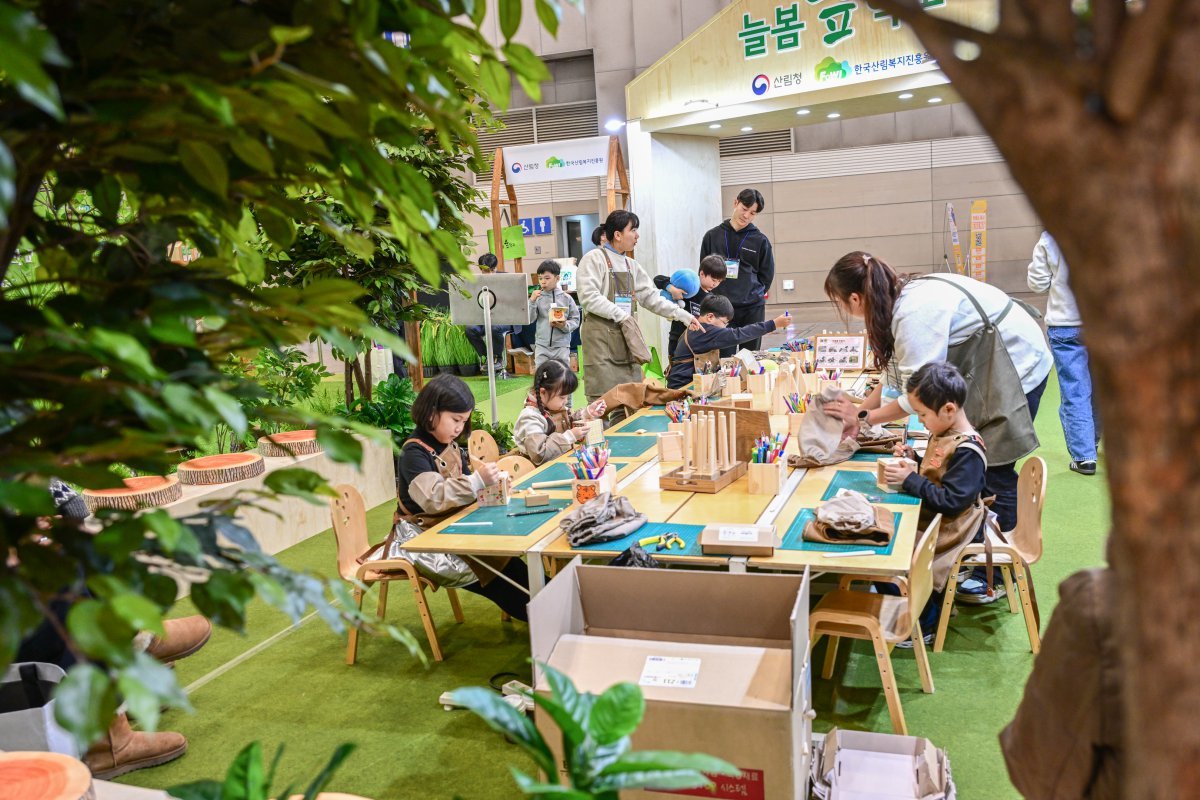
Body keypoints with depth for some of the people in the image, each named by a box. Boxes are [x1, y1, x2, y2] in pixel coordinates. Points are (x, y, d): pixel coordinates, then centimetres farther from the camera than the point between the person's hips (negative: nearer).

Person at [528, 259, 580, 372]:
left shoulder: (566, 298, 0)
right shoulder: (538, 298, 0)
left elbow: (575, 319, 2)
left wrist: (565, 326, -16)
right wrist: (532, 301, -15)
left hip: (562, 345, 0)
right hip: (542, 345, 0)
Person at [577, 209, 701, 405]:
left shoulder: (631, 265, 16)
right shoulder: (594, 259, -5)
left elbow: (652, 297, 15)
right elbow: (589, 297, -15)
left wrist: (683, 316, 7)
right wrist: (621, 316, -16)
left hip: (626, 337, 7)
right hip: (601, 336, -7)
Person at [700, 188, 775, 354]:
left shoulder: (760, 240, 3)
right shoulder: (713, 236, 5)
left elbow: (766, 274, 10)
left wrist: (752, 295, 2)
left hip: (752, 309, 0)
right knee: (724, 359, -1)